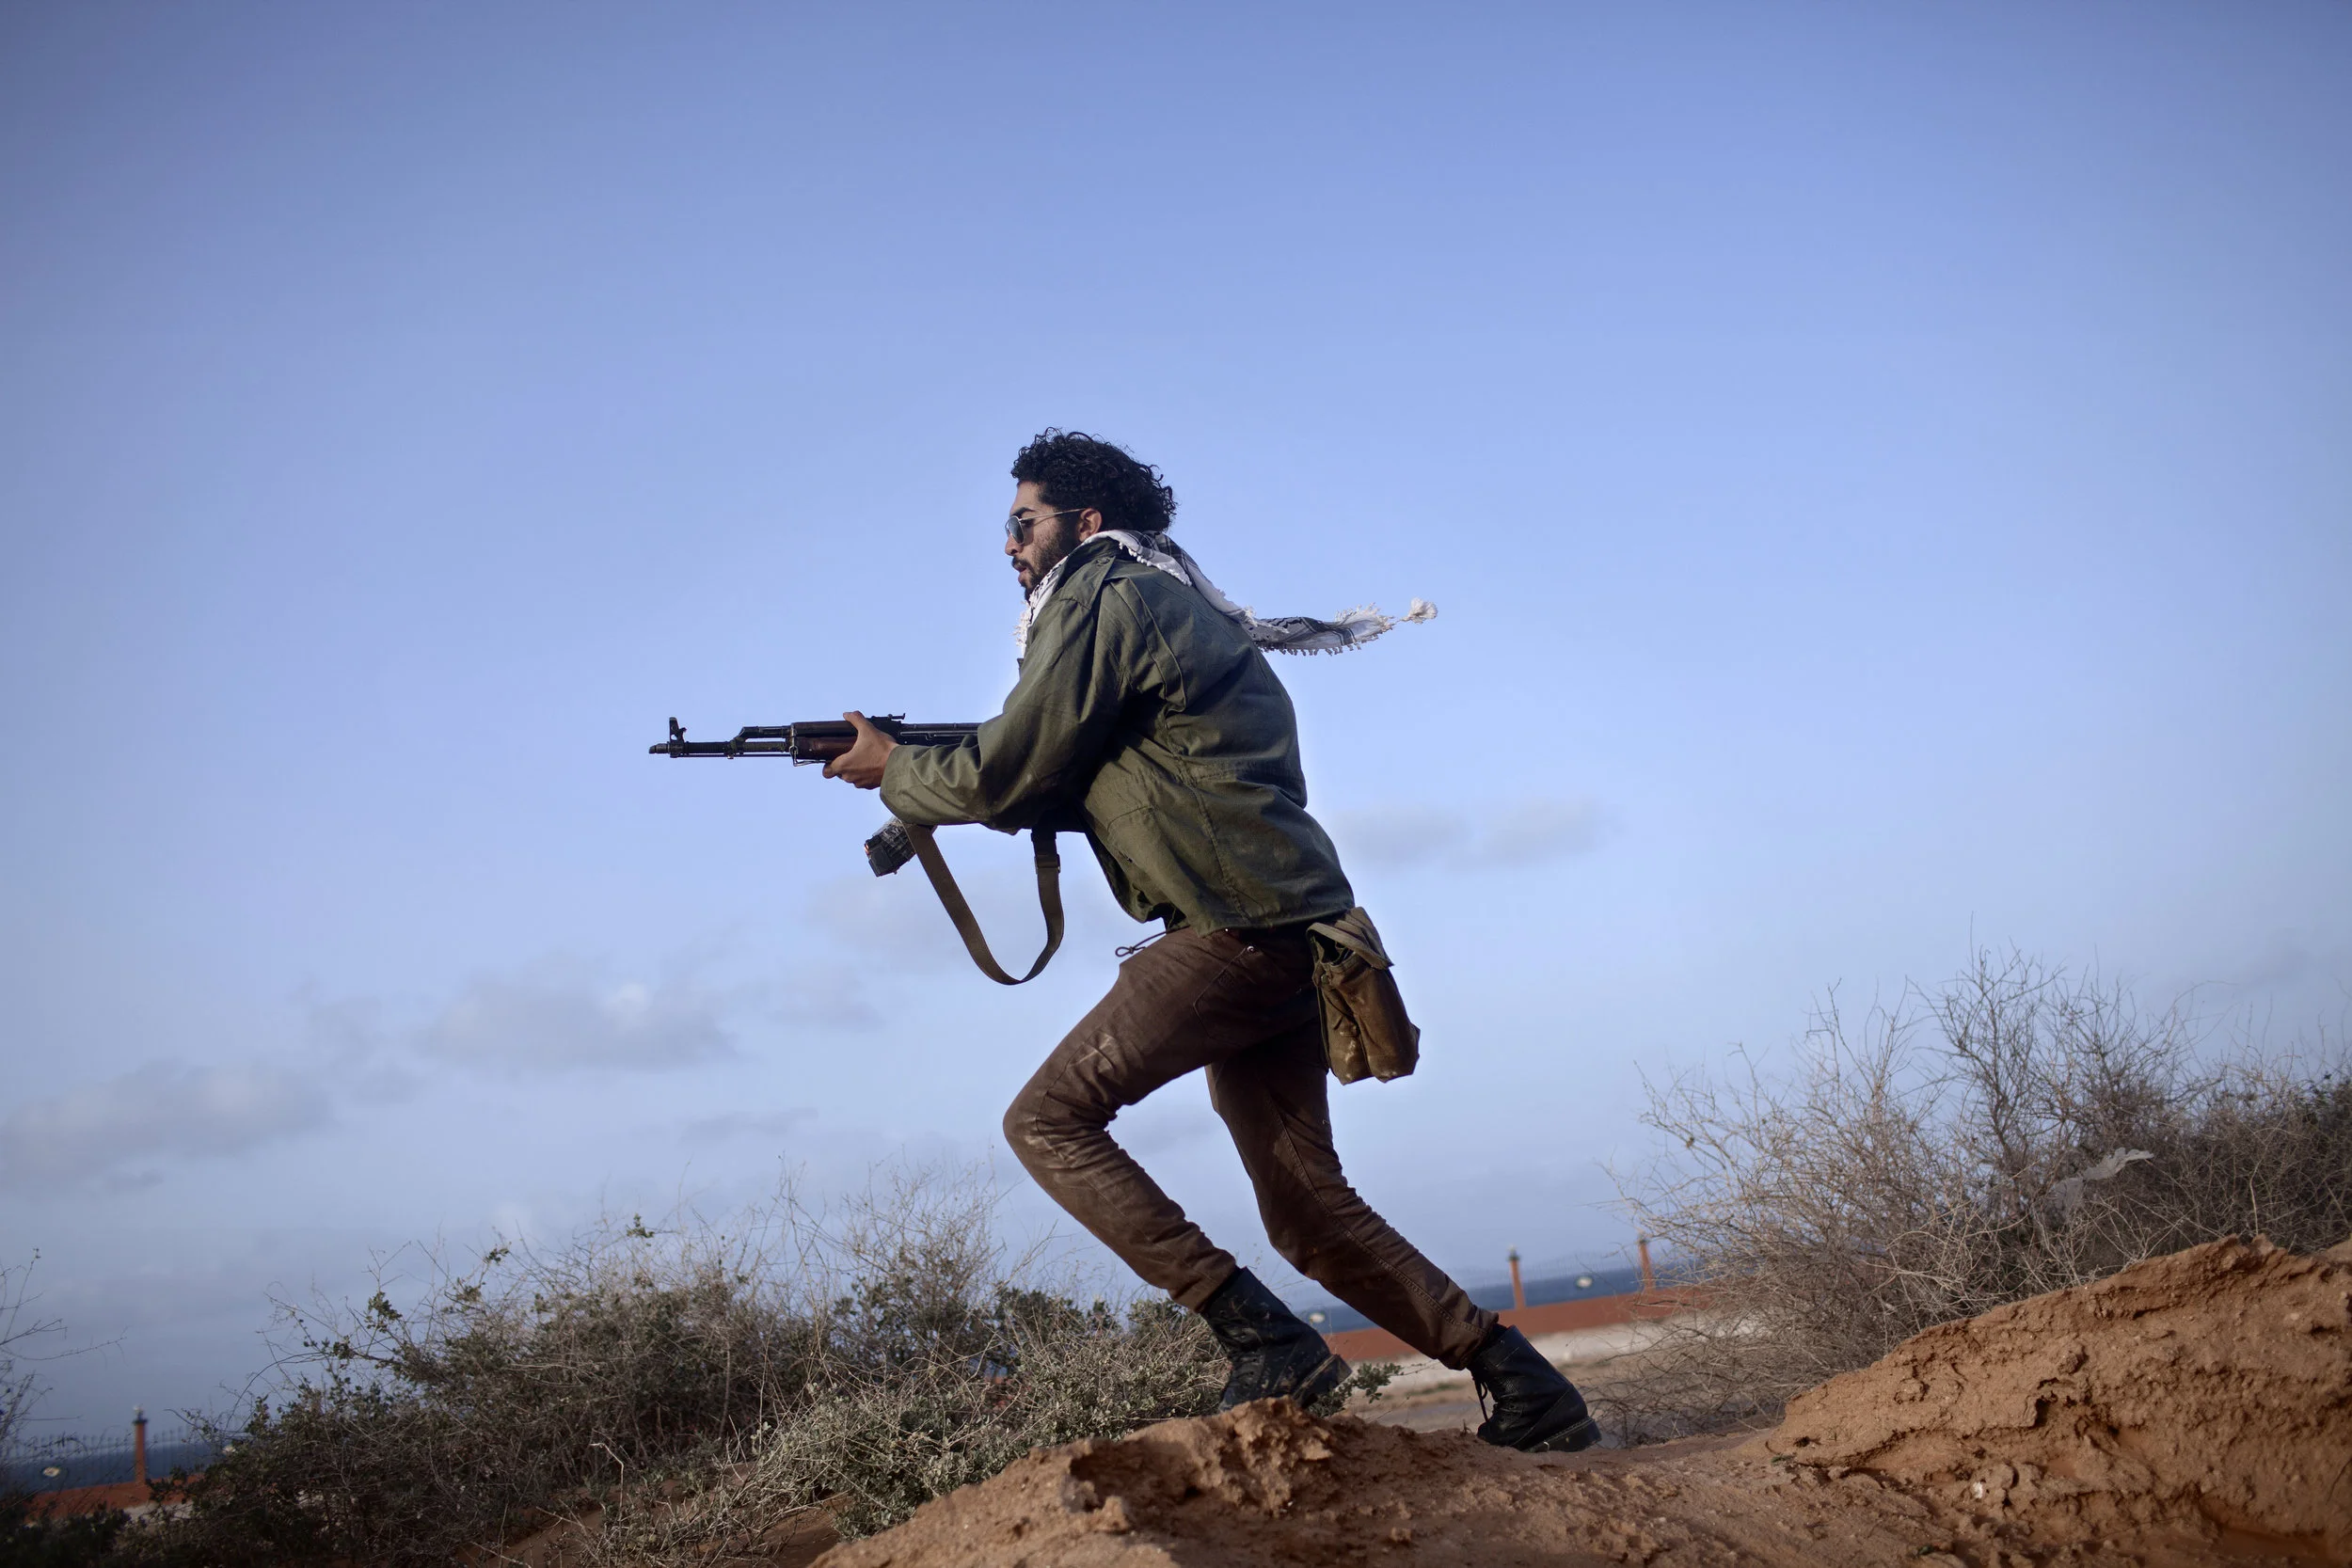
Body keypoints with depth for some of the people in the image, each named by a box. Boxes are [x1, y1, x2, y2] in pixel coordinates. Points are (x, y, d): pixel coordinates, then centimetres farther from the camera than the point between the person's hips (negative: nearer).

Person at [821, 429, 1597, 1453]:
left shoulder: (1102, 600, -5)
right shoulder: (1167, 605, 26)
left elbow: (1006, 774, -6)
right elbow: (1067, 789, 28)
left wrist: (895, 774, 12)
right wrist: (926, 775, 21)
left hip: (1234, 928, -10)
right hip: (1284, 939, 10)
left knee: (1048, 1120, -4)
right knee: (1310, 1213, 10)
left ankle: (1263, 1340, -13)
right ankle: (1525, 1391, 9)